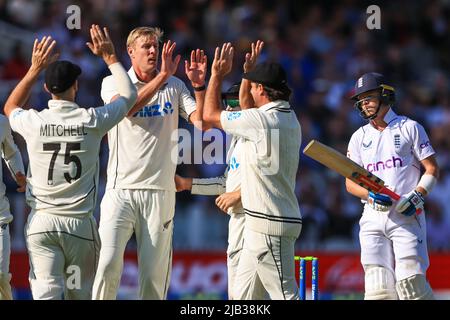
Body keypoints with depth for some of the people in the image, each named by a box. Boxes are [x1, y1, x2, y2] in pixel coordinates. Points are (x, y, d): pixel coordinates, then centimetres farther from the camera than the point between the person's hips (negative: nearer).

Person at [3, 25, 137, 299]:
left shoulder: (34, 122, -4)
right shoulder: (92, 121, -5)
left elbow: (10, 107, 23)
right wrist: (110, 57, 21)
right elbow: (130, 96, 14)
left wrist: (35, 68, 20)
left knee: (46, 292, -9)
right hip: (80, 223, 0)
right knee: (79, 293, 14)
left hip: (41, 222, 0)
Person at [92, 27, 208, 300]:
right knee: (108, 264, -15)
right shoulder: (113, 83, 4)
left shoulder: (174, 86, 11)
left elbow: (203, 122, 1)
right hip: (121, 189, -2)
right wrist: (162, 76, -24)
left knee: (155, 272, -1)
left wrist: (199, 86, -13)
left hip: (159, 192, 2)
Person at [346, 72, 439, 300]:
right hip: (373, 218, 3)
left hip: (407, 216, -3)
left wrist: (416, 196, -13)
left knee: (410, 280, -17)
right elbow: (350, 183, 12)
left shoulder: (409, 128, 7)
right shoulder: (359, 137, 17)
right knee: (378, 288, -8)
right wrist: (371, 194, -9)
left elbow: (432, 169, 5)